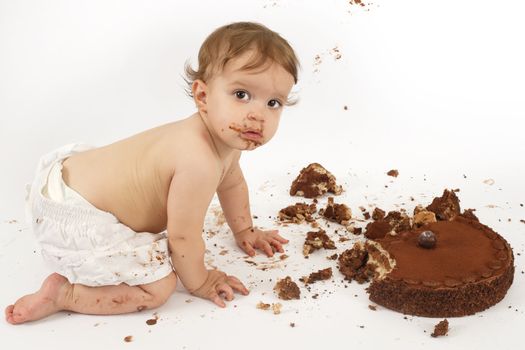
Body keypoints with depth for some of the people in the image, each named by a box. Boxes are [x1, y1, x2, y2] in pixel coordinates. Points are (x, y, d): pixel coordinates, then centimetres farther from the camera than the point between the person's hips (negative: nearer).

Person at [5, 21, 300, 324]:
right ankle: (62, 294, -2)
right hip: (72, 219, -10)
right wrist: (199, 282, -3)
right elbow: (183, 236, -21)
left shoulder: (229, 136, -3)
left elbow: (232, 183, 19)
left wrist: (244, 230, 31)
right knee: (159, 287, -11)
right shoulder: (199, 162, -33)